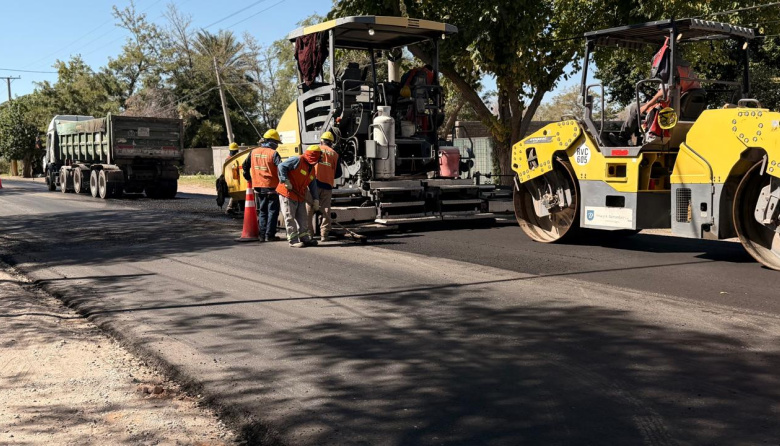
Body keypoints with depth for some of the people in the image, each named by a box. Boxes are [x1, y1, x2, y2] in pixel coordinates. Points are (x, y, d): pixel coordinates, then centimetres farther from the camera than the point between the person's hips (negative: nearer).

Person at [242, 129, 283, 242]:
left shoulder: (253, 152, 7)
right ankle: (269, 235, 0)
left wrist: (248, 178, 27)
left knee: (262, 212, 15)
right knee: (272, 211, 3)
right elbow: (280, 168, -20)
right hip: (271, 187, -5)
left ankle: (262, 235, 12)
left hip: (258, 187, 5)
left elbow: (245, 166, 16)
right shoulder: (273, 153, -11)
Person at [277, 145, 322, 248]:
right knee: (290, 218, -4)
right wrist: (286, 181, -23)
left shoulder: (312, 169, 14)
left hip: (300, 196, 9)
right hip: (288, 194, -9)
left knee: (303, 218, 11)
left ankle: (305, 238, 19)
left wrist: (316, 199, 10)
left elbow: (313, 185, 18)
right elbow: (282, 166, -18)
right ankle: (293, 240, -2)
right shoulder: (298, 160, -13)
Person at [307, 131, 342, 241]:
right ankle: (324, 234, 3)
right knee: (326, 210, 6)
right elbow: (338, 173, 10)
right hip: (327, 185, 2)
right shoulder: (334, 154, 10)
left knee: (309, 209, 4)